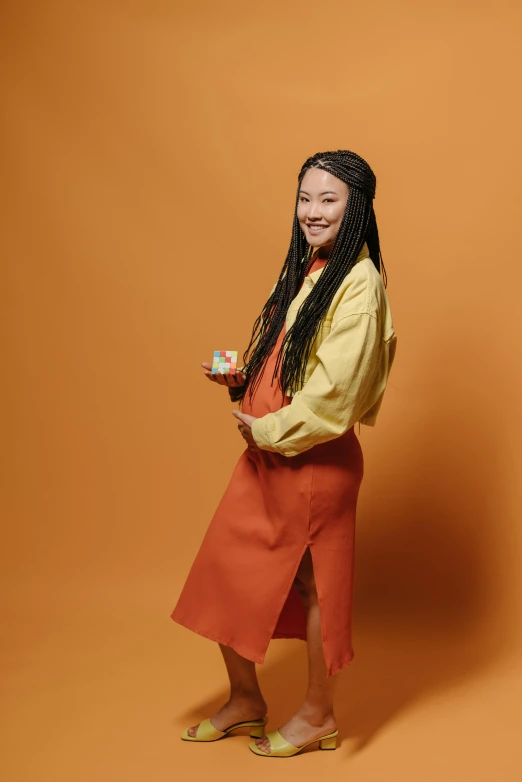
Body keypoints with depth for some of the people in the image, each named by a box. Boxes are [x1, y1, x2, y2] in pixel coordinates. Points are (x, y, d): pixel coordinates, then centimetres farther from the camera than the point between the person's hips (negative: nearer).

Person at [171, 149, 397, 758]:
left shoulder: (360, 284, -16)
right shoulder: (304, 270, 11)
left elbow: (334, 392, -22)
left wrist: (271, 430, -13)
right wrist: (240, 380, 2)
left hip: (316, 461, -8)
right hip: (265, 455, 8)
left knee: (314, 583, 8)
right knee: (226, 575, 13)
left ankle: (318, 714, 29)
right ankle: (245, 700, 33)